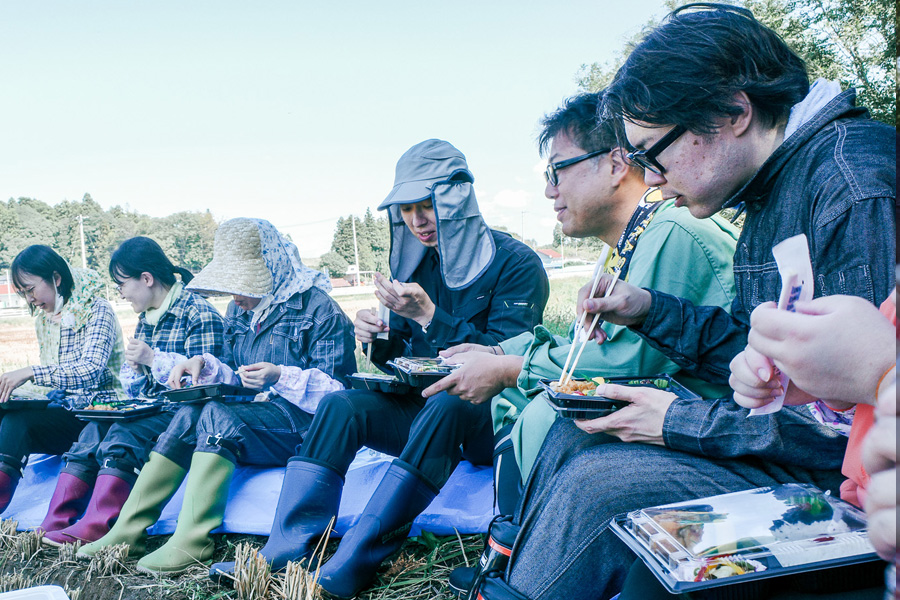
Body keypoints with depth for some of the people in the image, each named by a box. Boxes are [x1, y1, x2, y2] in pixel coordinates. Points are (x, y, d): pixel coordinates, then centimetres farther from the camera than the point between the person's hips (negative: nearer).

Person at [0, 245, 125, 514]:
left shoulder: (97, 311, -11)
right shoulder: (44, 318, 13)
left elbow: (90, 371, -25)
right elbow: (52, 375, 19)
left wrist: (30, 372, -32)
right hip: (63, 410, 7)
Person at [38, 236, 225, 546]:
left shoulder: (199, 315, -10)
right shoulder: (146, 319, 17)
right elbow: (134, 390, 21)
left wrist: (153, 359, -18)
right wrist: (136, 369, -3)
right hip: (149, 411, 8)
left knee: (123, 434, -28)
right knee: (93, 429, -13)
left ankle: (95, 528, -29)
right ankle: (55, 524, -14)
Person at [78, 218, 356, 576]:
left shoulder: (316, 307, -8)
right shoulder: (241, 310, 15)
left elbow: (337, 389, -13)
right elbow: (237, 379, 17)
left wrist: (281, 377, -27)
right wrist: (205, 365, -3)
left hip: (302, 423, -7)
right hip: (254, 416, 7)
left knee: (216, 415, -29)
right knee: (189, 415, -20)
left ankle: (191, 542, -31)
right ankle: (128, 530, -18)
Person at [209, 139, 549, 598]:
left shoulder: (516, 264, -9)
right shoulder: (419, 263, 10)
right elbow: (398, 363, 13)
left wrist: (428, 316, -25)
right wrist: (378, 339, -11)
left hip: (489, 418, -5)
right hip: (421, 410, 6)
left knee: (446, 404, -37)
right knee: (340, 405, -17)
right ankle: (285, 554, -25)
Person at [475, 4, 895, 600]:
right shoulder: (771, 187, 8)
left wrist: (684, 423, -19)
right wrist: (651, 311, 5)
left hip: (835, 472, -9)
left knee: (595, 482, -20)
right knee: (571, 439, 3)